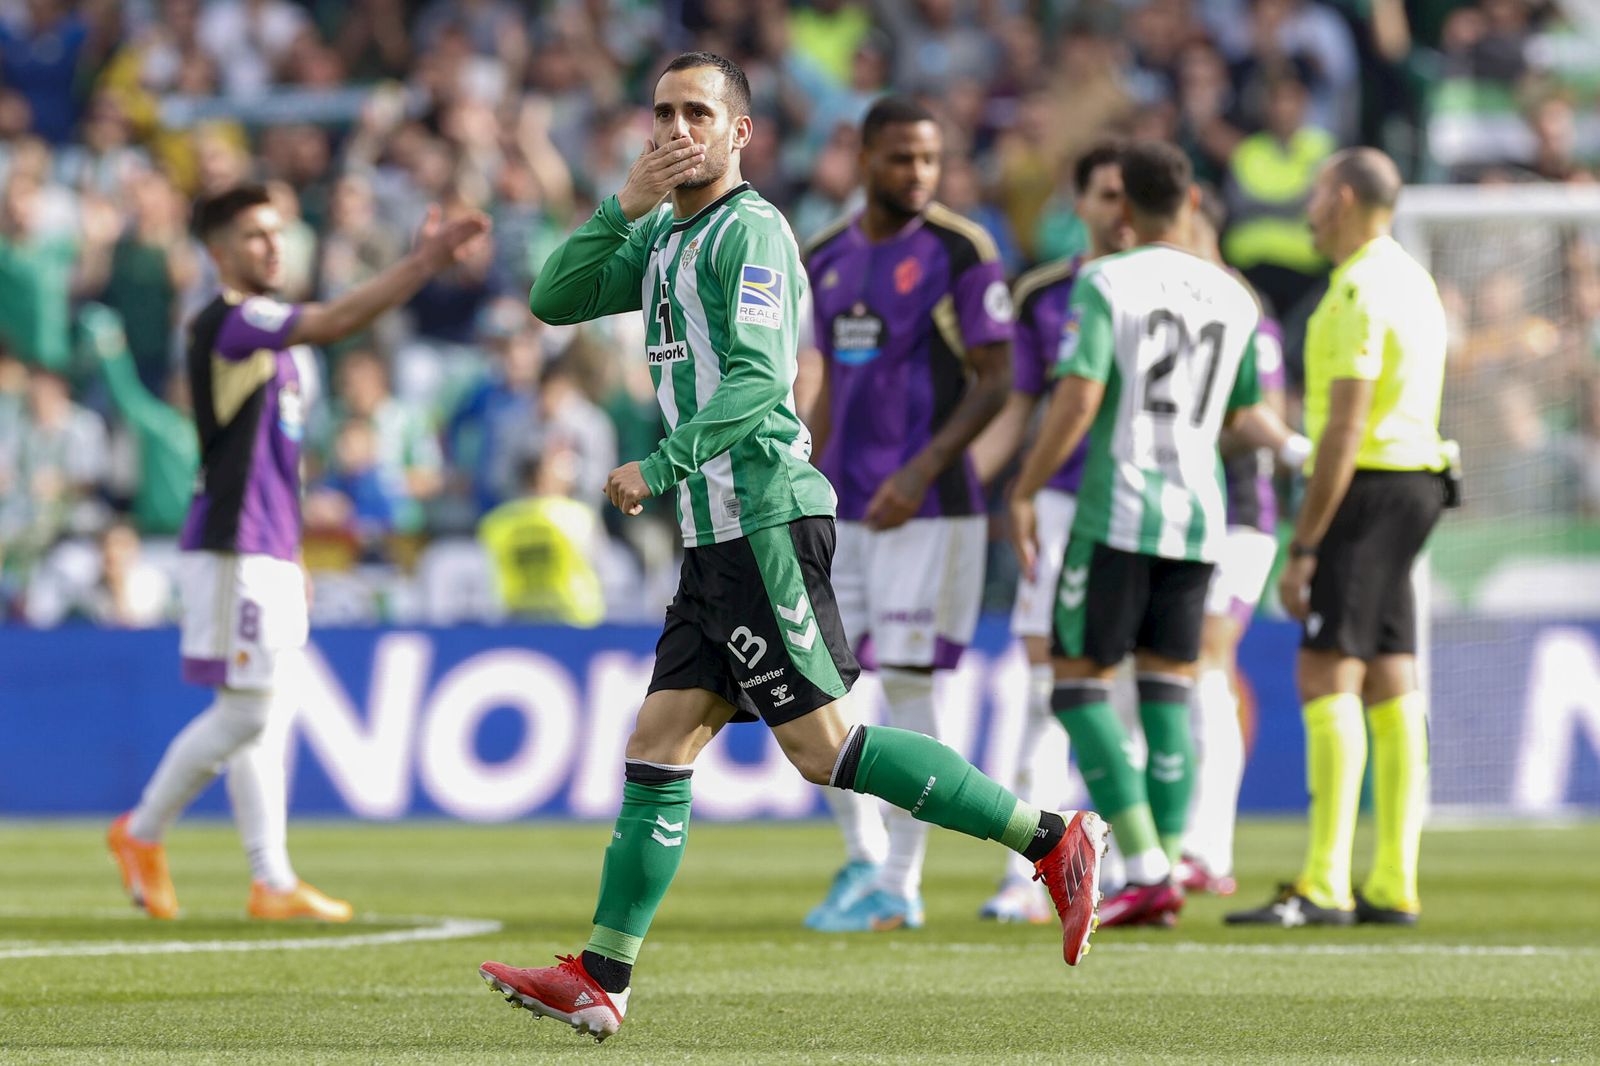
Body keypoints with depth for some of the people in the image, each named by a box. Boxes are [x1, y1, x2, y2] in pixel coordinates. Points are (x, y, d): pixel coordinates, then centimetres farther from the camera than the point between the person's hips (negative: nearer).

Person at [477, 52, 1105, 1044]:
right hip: (720, 534, 9)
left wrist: (658, 469, -22)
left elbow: (757, 381, -19)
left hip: (764, 520, -9)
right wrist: (625, 205, 0)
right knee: (658, 749, 5)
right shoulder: (665, 238, 19)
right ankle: (602, 979, 4)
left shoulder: (751, 232, -10)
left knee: (823, 747, -10)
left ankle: (1051, 838, -5)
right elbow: (556, 299, 12)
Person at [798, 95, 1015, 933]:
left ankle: (900, 885, 2)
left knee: (905, 684, -6)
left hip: (928, 510, -6)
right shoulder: (827, 258, 12)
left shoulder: (960, 251, -6)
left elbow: (995, 382, -8)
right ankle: (862, 857, 19)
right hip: (841, 509, 6)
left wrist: (922, 471, -18)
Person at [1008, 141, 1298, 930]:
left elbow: (1076, 401, -15)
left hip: (1117, 512, -5)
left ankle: (1145, 868, -11)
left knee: (1080, 684, 1)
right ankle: (1166, 878, 3)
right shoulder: (1234, 300, 9)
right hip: (1199, 514, 5)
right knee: (1168, 690, 9)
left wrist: (1023, 494, -7)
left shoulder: (1107, 284, -7)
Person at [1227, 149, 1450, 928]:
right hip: (1414, 482, 10)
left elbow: (1344, 431, -19)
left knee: (1327, 678, -12)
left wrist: (1303, 547, -19)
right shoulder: (1411, 279, 17)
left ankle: (1324, 887, -18)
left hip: (1367, 488, -10)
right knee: (1390, 686, 9)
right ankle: (1393, 886, 9)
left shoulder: (1361, 290, -14)